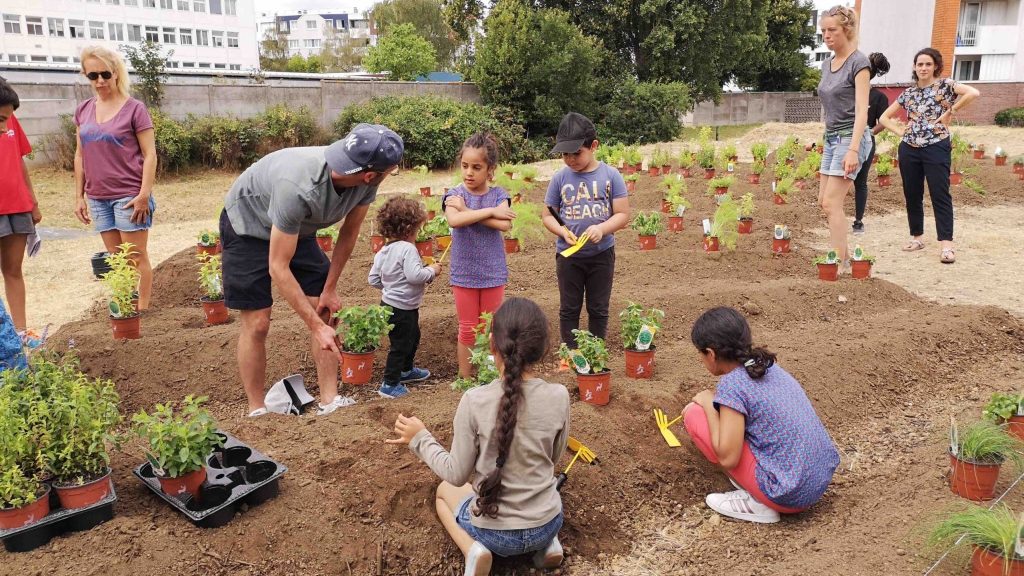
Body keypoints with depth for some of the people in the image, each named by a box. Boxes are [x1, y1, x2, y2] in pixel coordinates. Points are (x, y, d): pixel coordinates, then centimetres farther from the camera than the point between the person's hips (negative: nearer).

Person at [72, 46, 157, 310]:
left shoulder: (134, 108, -7)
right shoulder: (83, 111, 8)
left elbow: (150, 155, -9)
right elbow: (80, 155, 14)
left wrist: (144, 195, -15)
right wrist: (79, 196, 10)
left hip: (129, 196, -5)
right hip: (98, 198, 5)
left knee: (137, 258, 1)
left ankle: (141, 310, 9)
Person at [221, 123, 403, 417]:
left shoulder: (365, 183, -24)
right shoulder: (298, 188, -43)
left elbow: (348, 235, -5)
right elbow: (278, 269, -37)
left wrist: (330, 288, -2)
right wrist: (317, 327, -36)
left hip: (297, 228, 6)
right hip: (247, 225, -6)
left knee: (325, 311, -2)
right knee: (256, 323, -7)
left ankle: (330, 401, 6)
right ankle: (257, 412, 8)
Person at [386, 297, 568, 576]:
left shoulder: (475, 401, -22)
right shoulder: (558, 396, -15)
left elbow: (457, 474, -11)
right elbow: (555, 457, 3)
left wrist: (420, 438, 2)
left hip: (494, 531, -3)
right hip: (548, 524, 3)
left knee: (446, 489, 29)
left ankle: (473, 549, 3)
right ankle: (548, 542, 13)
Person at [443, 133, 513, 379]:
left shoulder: (498, 194, -3)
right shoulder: (454, 195, -6)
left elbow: (505, 224, -22)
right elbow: (454, 221, -28)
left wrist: (467, 211, -20)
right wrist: (490, 211, -23)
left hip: (493, 272, 1)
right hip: (465, 273, -1)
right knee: (468, 330, 9)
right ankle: (466, 379, 22)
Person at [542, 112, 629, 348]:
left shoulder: (610, 175, -7)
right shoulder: (560, 178, -4)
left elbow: (623, 214, -6)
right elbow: (548, 215, 2)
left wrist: (602, 228, -25)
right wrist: (563, 231, -18)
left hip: (601, 254, 0)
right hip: (568, 255, 1)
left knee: (598, 310, 13)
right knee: (569, 309, 12)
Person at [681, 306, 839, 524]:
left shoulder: (732, 383, -17)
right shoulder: (767, 366, 7)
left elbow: (728, 458, -19)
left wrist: (708, 405, -7)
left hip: (788, 496, -8)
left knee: (695, 416, -4)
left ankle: (756, 503, -1)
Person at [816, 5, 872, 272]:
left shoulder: (858, 62, -10)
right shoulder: (826, 64, 12)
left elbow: (861, 110, -17)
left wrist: (853, 149, -26)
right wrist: (829, 138, 15)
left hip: (850, 138, -8)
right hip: (831, 138, 8)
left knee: (832, 203, -12)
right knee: (824, 201, 8)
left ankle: (839, 264, -6)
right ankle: (845, 255, 20)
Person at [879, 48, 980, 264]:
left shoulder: (944, 85, 0)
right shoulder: (908, 93, 12)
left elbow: (973, 93, -17)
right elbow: (884, 117, 18)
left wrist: (950, 112, -10)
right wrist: (900, 131, 4)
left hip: (936, 148, -5)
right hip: (909, 149, 5)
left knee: (940, 195, -7)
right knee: (912, 195, 9)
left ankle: (946, 244, -9)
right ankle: (917, 237, 21)